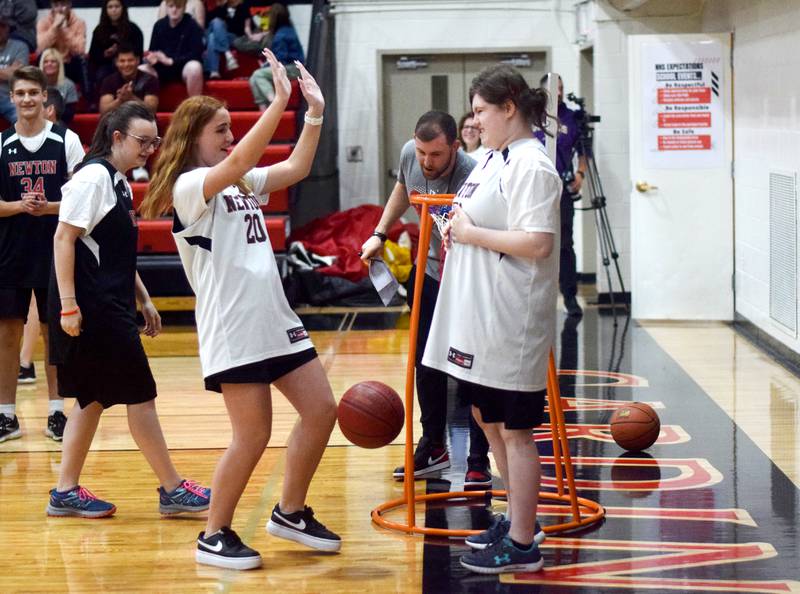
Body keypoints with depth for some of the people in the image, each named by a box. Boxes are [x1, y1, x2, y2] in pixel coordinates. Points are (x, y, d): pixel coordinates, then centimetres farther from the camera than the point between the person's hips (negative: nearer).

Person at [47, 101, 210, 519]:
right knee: (140, 395, -4)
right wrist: (68, 306, -21)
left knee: (94, 398, 11)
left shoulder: (119, 182, 16)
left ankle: (66, 492, 15)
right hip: (92, 308, -10)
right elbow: (64, 238, -17)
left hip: (111, 308, 10)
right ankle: (172, 490, 3)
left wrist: (143, 300, 22)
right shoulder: (93, 177, -13)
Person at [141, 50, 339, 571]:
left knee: (321, 410, 9)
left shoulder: (242, 184, 16)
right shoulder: (188, 186, -10)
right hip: (232, 328, -9)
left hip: (275, 318, 9)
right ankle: (214, 536, 8)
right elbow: (237, 162, -28)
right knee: (253, 435, -7)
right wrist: (280, 101, -30)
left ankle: (291, 513, 24)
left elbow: (296, 169, 12)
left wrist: (315, 112, 3)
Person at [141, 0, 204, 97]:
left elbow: (196, 54, -13)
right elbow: (152, 51, 7)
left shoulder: (192, 26, -7)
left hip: (185, 67, -3)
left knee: (195, 67, -38)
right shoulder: (159, 25, 4)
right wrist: (151, 58, -18)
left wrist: (171, 61, -21)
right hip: (162, 68, 3)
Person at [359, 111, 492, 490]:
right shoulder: (409, 154, -14)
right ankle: (433, 446, 31)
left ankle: (478, 463, -1)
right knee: (426, 361, 15)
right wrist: (380, 234, 9)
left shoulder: (470, 178, -35)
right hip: (427, 270, 7)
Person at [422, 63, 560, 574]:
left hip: (511, 322, -10)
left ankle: (522, 545, 6)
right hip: (479, 318, 10)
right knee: (489, 418, 20)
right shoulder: (495, 158, 12)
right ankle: (520, 518, 34)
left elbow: (536, 243, -26)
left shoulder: (530, 166, -17)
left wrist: (472, 233, -18)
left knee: (514, 430, -2)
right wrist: (458, 229, 5)